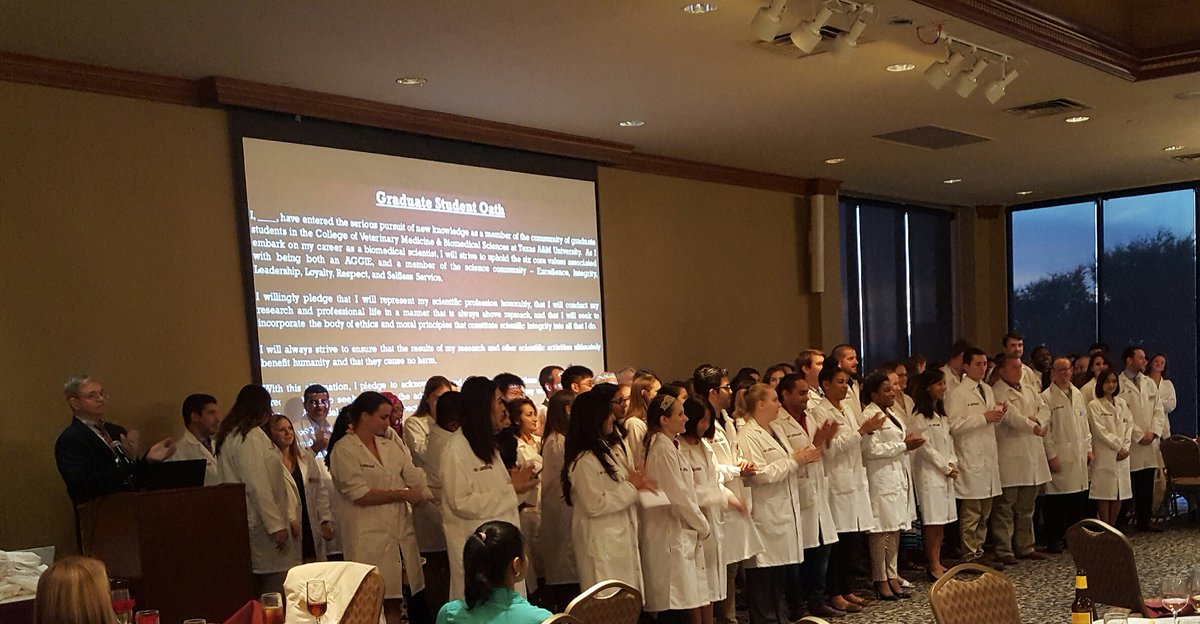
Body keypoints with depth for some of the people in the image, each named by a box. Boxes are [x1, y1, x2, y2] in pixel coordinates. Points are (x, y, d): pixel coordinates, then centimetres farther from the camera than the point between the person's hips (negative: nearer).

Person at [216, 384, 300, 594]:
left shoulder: (231, 435, 16)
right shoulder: (251, 436, -13)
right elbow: (258, 486, -19)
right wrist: (276, 525, -16)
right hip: (263, 522, -10)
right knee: (279, 586, -8)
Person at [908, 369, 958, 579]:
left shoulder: (941, 414, 16)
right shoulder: (919, 416, -10)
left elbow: (949, 441, 16)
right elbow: (925, 447, -13)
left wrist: (953, 463, 1)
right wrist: (946, 467, -9)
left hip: (946, 472, 8)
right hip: (929, 472, -8)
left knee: (942, 519, 8)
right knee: (932, 520, -7)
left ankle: (937, 563, 14)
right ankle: (933, 566, -2)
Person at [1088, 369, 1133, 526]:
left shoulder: (1122, 403, 15)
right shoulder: (1094, 405, -3)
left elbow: (1129, 426, 9)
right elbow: (1100, 430, -9)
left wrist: (1125, 447, -4)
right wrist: (1118, 446, -10)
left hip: (1122, 455, 5)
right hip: (1104, 455, -5)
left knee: (1120, 493, 7)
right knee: (1104, 495, -3)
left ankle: (1112, 528, 16)